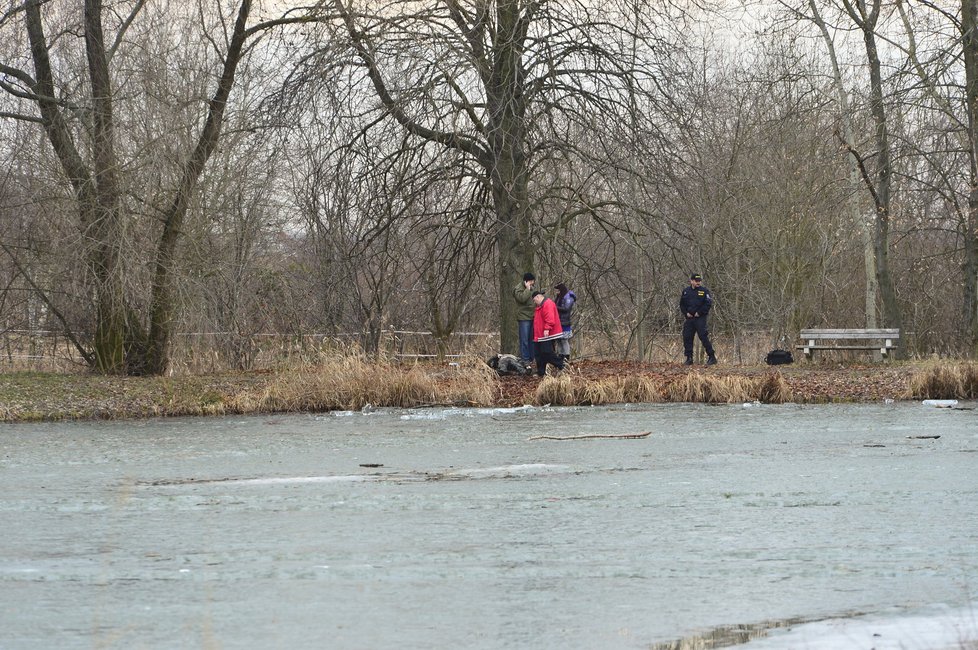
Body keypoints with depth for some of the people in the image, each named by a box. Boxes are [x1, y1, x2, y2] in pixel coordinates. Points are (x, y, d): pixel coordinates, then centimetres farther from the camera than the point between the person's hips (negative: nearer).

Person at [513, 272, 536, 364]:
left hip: (532, 317, 8)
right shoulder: (518, 289, -9)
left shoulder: (531, 288, 16)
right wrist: (527, 289, -20)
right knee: (524, 339, -7)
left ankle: (531, 358, 17)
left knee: (531, 339, 11)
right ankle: (524, 359, -5)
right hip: (524, 318, -8)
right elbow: (522, 298, -28)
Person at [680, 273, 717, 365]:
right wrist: (686, 313, 1)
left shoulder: (704, 291, -1)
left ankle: (712, 357, -6)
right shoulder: (686, 291, 13)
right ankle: (689, 358, 11)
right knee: (687, 337, 3)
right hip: (689, 318, 5)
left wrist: (699, 313, -12)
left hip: (700, 318, -5)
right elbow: (682, 304, 17)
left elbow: (708, 304, -8)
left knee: (703, 337, -11)